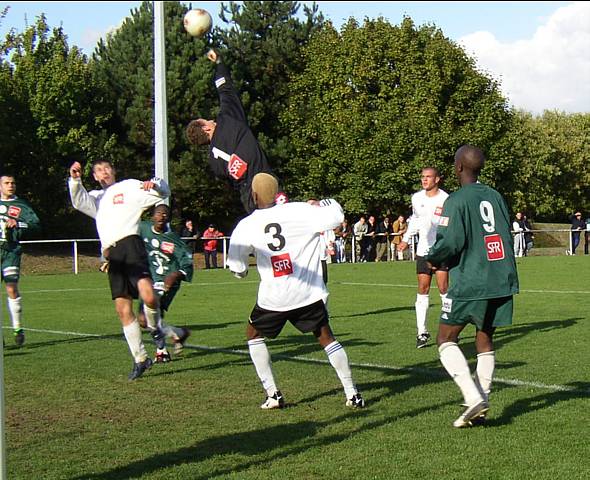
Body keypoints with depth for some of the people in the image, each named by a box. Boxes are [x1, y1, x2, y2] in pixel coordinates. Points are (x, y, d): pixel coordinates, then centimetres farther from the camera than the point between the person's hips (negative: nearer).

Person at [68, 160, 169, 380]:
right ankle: (140, 359, 6)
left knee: (147, 294, -27)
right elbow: (79, 202, 6)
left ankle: (154, 329, 3)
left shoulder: (130, 186, 17)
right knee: (123, 308, -1)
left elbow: (163, 193, 9)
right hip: (111, 253, 5)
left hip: (130, 243, -5)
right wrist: (75, 180, -12)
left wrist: (155, 185, -13)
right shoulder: (96, 198, 29)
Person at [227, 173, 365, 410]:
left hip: (272, 298, 0)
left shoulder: (246, 226, -4)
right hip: (309, 293, 1)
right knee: (326, 337, 16)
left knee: (254, 335, 23)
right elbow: (336, 216, -8)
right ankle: (352, 394, 11)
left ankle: (273, 394, 15)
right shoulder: (299, 211, -8)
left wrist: (241, 271, 28)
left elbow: (237, 267, 4)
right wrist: (320, 204, 11)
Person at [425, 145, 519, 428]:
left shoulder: (457, 201, -11)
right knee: (485, 339, 13)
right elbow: (508, 236, 16)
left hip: (469, 284, -7)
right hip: (501, 281, 7)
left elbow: (450, 243, -18)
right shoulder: (495, 197, 10)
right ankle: (481, 405, 12)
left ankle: (473, 397, -11)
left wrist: (432, 259, 3)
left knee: (446, 339, 3)